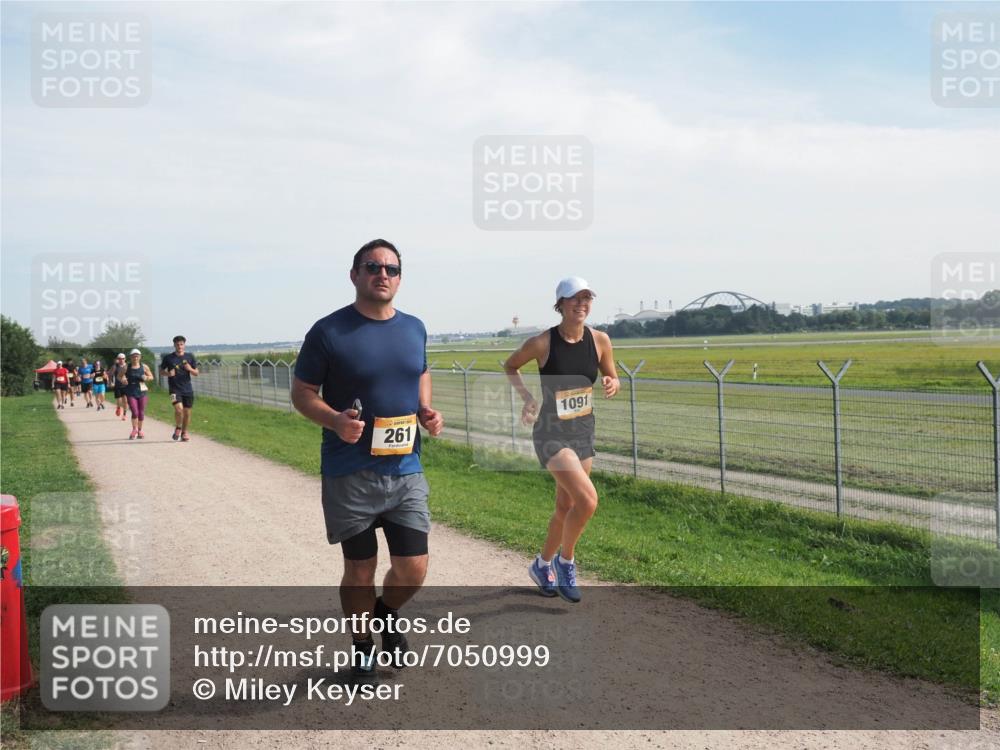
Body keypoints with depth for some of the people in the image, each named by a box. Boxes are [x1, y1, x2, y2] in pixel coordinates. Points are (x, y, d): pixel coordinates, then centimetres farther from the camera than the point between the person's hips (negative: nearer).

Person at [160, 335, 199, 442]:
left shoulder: (190, 357, 5)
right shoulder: (168, 357, 1)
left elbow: (196, 373, 8)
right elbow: (161, 371, 9)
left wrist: (190, 369, -13)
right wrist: (168, 373, -12)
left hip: (187, 389, 2)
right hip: (174, 388, -2)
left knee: (187, 412, 5)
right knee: (179, 408, -20)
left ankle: (184, 432, 26)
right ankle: (177, 428, 6)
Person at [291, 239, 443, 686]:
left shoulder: (414, 329, 6)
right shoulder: (329, 331, -8)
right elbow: (302, 393, -3)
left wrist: (427, 411, 1)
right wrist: (334, 420, -22)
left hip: (406, 470, 4)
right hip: (349, 476, -4)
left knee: (413, 569, 4)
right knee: (360, 571, 8)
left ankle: (386, 616, 38)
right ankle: (362, 649, 33)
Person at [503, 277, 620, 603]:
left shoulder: (600, 340, -5)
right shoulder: (541, 343, -15)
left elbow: (613, 380, 9)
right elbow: (509, 366, 3)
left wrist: (612, 384, -13)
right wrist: (527, 397, -11)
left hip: (584, 432, 5)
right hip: (552, 433, -5)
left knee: (566, 507, 15)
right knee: (588, 500, -19)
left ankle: (544, 564, 38)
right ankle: (565, 561, 6)